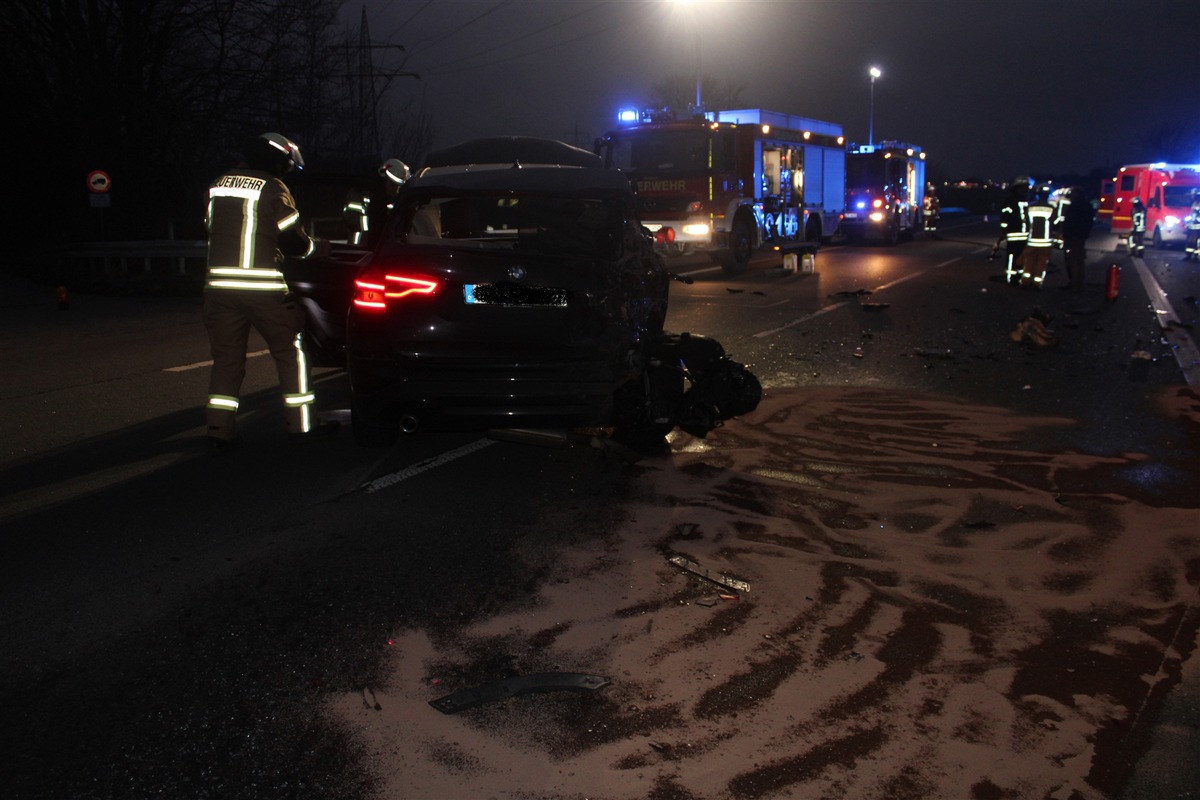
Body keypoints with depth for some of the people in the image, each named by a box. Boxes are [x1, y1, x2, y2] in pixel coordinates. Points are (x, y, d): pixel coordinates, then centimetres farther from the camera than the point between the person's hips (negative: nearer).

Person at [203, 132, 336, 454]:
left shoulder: (218, 185, 13)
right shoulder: (272, 189, -6)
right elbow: (292, 241, -7)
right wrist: (317, 246, 13)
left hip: (220, 284, 5)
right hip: (263, 287, -5)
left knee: (226, 358, 10)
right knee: (289, 351, 9)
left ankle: (219, 431, 7)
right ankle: (301, 423, 12)